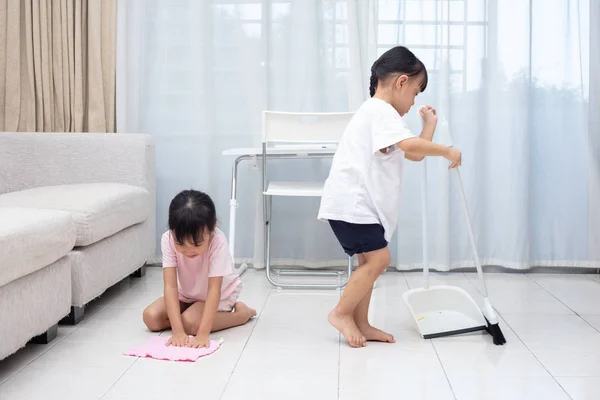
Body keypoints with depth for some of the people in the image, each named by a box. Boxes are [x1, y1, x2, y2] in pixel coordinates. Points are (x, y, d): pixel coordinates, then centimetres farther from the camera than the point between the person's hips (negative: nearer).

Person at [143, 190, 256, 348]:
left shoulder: (217, 241, -35)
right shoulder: (168, 239, -28)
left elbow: (214, 289, -37)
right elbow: (170, 286, -31)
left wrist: (203, 334, -44)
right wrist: (178, 331, -40)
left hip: (220, 294, -4)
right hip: (187, 293, 4)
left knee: (190, 322, -28)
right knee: (151, 317, -14)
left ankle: (243, 312, -6)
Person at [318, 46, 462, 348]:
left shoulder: (378, 113, 22)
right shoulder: (381, 110, -12)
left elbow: (414, 155, 24)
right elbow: (411, 145, -29)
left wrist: (429, 124, 25)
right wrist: (447, 151, -16)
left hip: (356, 202, 11)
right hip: (351, 203, -11)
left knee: (370, 261, 14)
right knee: (379, 259, -11)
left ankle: (360, 324, 20)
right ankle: (341, 313, -1)